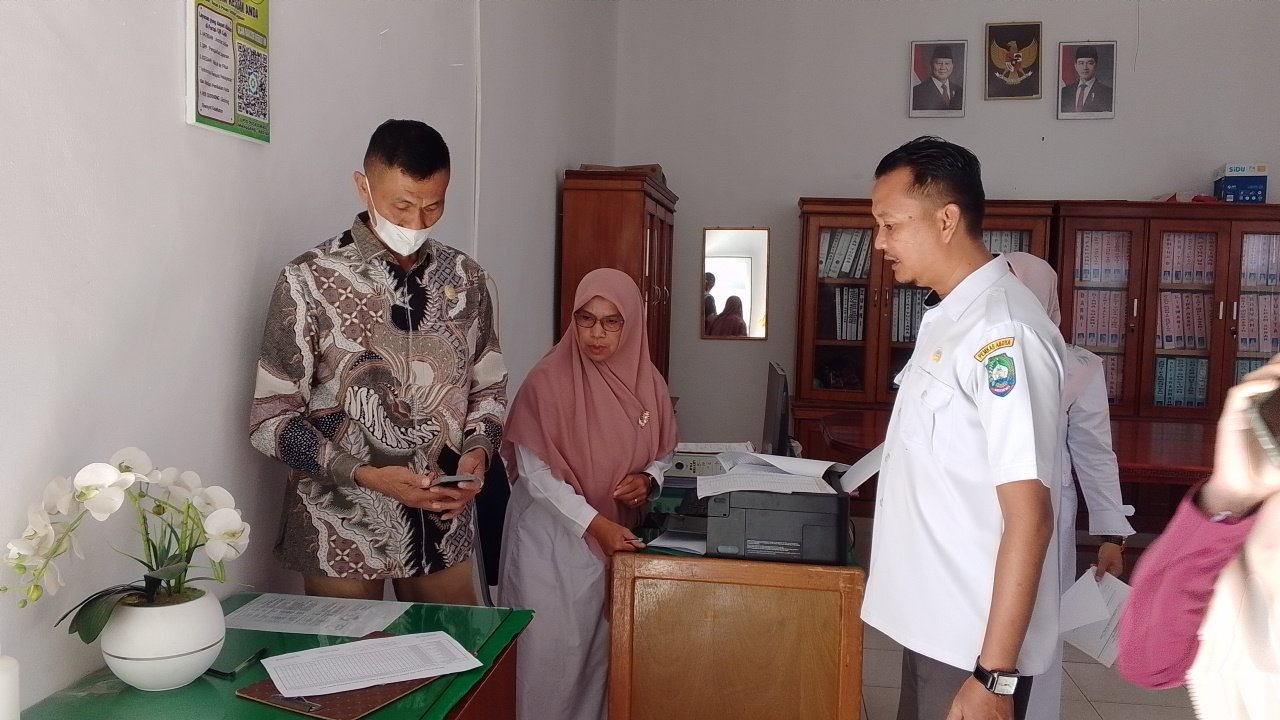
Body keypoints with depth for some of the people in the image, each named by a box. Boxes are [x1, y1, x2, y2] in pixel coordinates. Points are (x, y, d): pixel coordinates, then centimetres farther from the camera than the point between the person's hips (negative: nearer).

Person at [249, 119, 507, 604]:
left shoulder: (466, 280, 2)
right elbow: (270, 418, -9)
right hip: (343, 535, -3)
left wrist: (477, 451, -9)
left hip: (445, 527, 4)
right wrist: (365, 475, -20)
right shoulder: (310, 281, -11)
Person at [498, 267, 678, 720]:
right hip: (554, 537, -4)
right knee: (553, 646, 2)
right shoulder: (550, 379, -14)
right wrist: (594, 523, -26)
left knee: (601, 645, 13)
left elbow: (664, 455, 12)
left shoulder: (646, 382, 0)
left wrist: (647, 480, -11)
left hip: (618, 535, 5)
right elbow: (534, 470, -17)